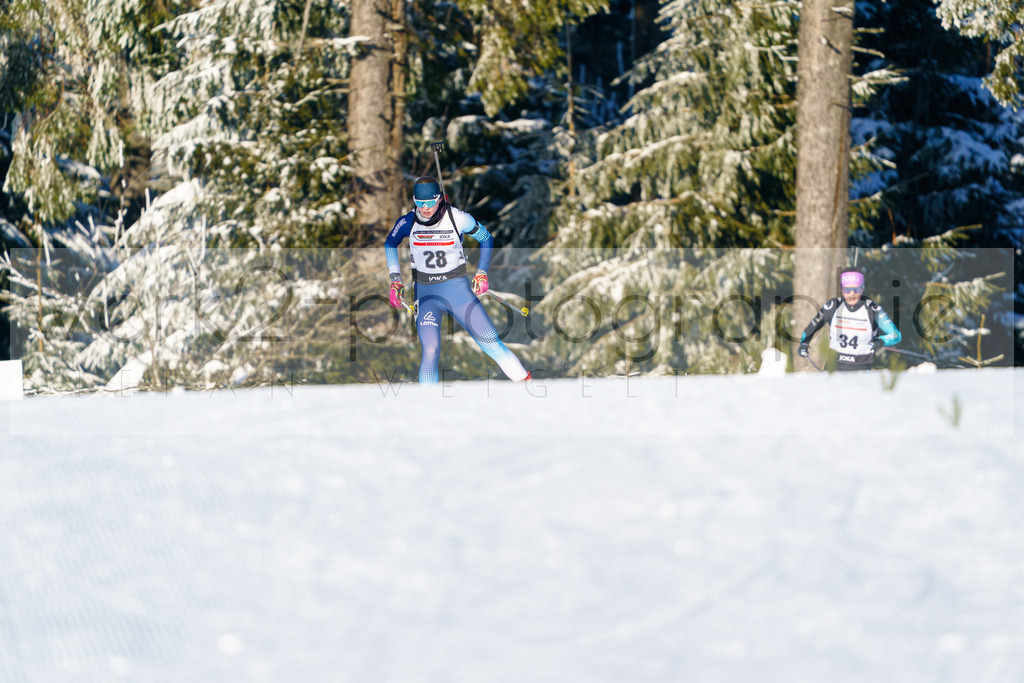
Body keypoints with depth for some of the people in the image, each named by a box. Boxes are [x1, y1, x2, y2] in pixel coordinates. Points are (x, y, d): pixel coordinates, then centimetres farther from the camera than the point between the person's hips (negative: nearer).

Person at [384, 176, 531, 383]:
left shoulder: (458, 219, -12)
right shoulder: (408, 223, -7)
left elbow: (486, 238, 7)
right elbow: (390, 244, 15)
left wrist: (482, 272, 0)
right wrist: (395, 280, 8)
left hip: (457, 288, -1)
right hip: (425, 293, 1)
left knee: (491, 343, -5)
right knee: (430, 352, -18)